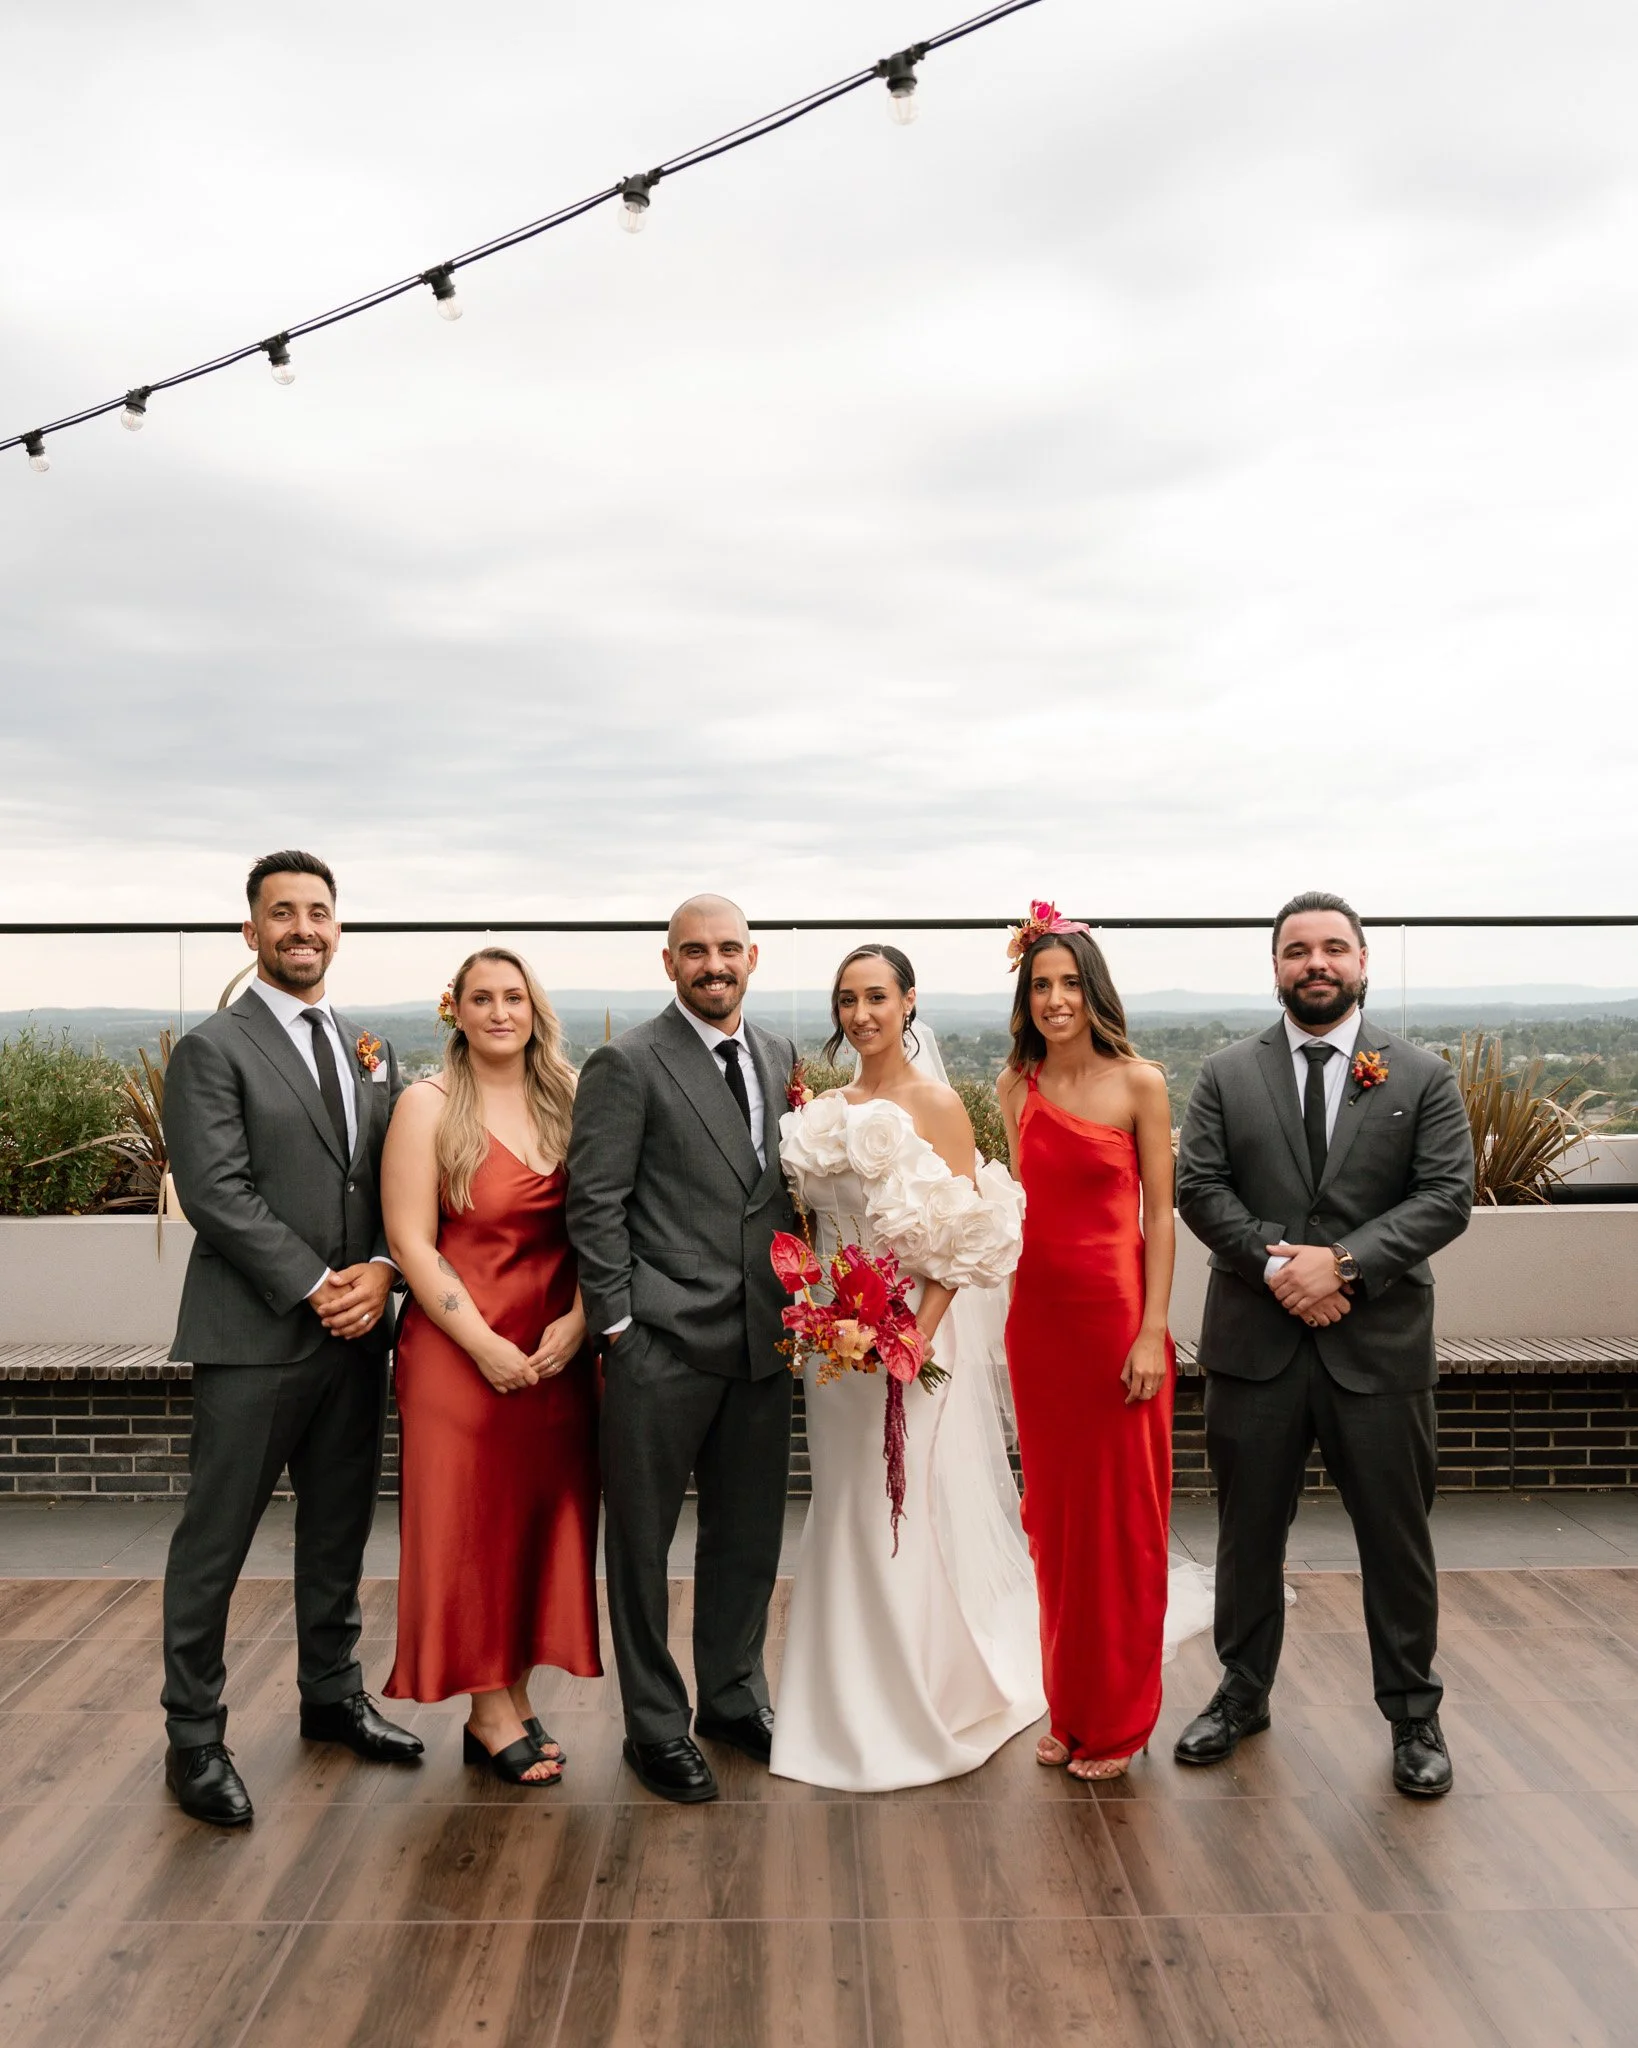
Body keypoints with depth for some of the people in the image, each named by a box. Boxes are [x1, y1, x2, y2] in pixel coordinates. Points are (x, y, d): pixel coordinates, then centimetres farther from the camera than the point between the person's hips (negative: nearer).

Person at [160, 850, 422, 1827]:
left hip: (357, 1331, 6)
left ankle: (332, 1693, 33)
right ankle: (195, 1738, 20)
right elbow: (215, 1190, -14)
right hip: (256, 1335, -5)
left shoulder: (372, 1050, 12)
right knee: (216, 1540, 5)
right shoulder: (213, 1048, -5)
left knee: (340, 1528, 17)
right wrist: (315, 1287, -16)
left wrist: (380, 1268, -8)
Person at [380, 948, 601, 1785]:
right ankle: (489, 1713, 19)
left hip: (556, 1349, 4)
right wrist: (486, 1346, -14)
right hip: (460, 1349, -4)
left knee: (542, 1518, 10)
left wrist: (576, 1318, -8)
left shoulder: (565, 1102, 6)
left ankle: (518, 1699, 25)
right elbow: (411, 1243, -10)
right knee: (470, 1518, 5)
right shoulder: (428, 1106, -5)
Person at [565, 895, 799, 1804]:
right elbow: (594, 1206, -10)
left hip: (762, 1343, 6)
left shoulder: (782, 1058, 10)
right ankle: (656, 1726, 27)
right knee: (642, 1541, 9)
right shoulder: (626, 1064, -8)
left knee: (748, 1533, 18)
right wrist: (618, 1328, -12)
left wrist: (798, 1306, 7)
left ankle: (734, 1696, 38)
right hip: (662, 1347, -5)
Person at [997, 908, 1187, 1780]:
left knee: (1122, 1519, 6)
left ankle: (1118, 1721, 23)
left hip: (1117, 1315, -4)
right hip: (1037, 1317, 4)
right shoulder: (1015, 1088, 6)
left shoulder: (1139, 1083, -6)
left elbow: (1159, 1215, -6)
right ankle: (1068, 1710, 28)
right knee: (1054, 1516, 12)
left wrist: (1153, 1331, -12)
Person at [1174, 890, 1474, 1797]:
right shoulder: (1226, 1075, 3)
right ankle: (1243, 1692, 32)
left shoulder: (1423, 1077, 1)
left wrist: (1344, 1262, -17)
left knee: (1396, 1535, 11)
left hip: (1379, 1345, -1)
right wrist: (1277, 1262, -16)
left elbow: (1447, 1196, -6)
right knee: (1249, 1532, 14)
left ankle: (1413, 1713, 30)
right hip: (1255, 1342, 1)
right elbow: (1199, 1188, -3)